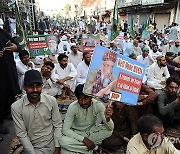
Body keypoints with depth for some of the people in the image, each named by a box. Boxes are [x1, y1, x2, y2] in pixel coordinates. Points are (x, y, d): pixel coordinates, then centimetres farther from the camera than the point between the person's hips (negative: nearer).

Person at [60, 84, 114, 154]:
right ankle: (94, 147, -15)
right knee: (63, 141, -31)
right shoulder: (73, 107, -26)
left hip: (91, 131, 2)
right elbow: (65, 129, -22)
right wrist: (84, 139, -30)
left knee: (109, 131, -26)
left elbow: (110, 128, -23)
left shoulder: (98, 105, -22)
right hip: (76, 133, -1)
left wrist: (107, 118, -46)